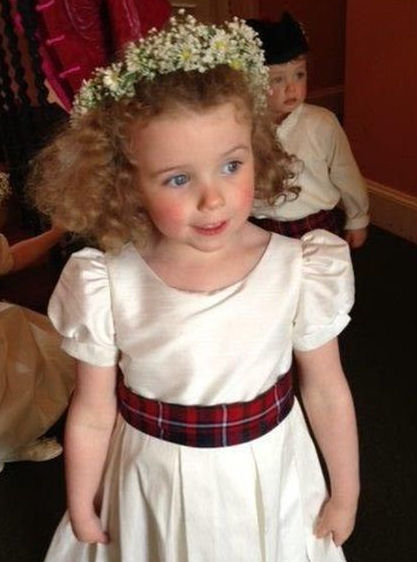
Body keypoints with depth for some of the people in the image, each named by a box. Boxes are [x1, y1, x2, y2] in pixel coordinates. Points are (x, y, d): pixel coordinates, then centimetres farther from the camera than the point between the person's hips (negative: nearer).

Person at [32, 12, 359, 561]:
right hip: (153, 486, 0)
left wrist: (345, 494, 5)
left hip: (268, 479, 1)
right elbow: (92, 415, -8)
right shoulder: (106, 288, -22)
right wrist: (81, 507, 6)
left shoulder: (299, 271, -21)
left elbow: (327, 394, -8)